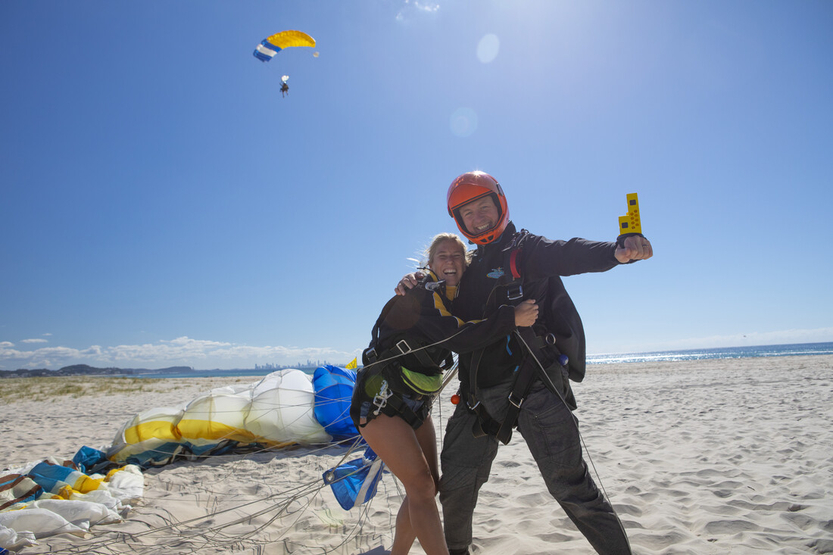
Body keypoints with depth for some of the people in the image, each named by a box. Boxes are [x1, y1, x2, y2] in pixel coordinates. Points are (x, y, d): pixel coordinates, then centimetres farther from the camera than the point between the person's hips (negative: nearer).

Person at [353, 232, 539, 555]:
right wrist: (512, 318, -30)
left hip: (415, 407, 9)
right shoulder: (420, 293, -18)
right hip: (379, 403, -9)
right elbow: (458, 339, -30)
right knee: (421, 486, -12)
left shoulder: (455, 301, 9)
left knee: (427, 486, 10)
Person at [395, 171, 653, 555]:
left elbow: (570, 254, -19)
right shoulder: (468, 270, 17)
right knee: (455, 482, 14)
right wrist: (412, 291, 2)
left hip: (533, 384, -5)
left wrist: (618, 250, -41)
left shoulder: (524, 249, 0)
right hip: (480, 393, 6)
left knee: (569, 485, -9)